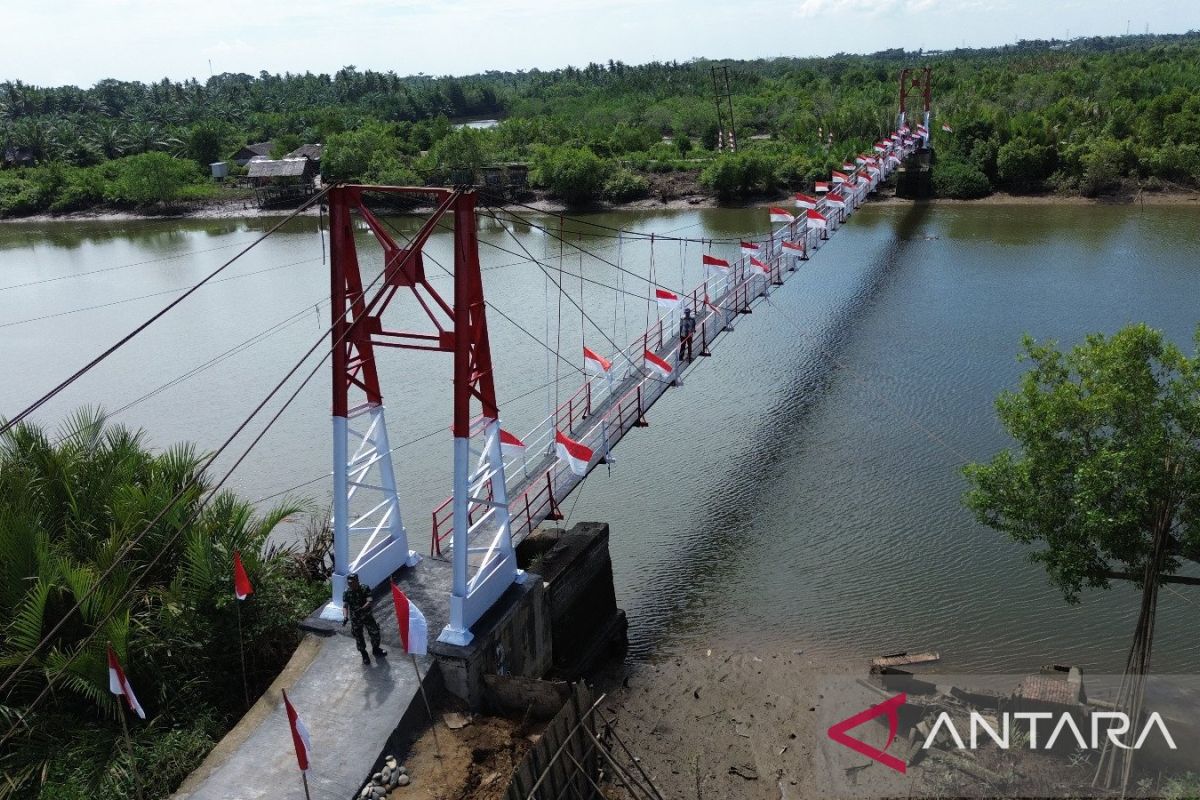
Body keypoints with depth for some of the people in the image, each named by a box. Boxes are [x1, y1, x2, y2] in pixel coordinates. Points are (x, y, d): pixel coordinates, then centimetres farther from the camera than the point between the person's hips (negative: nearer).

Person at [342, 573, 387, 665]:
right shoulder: (346, 593, -13)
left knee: (375, 633, 8)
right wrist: (345, 617, -39)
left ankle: (376, 649, 36)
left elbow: (369, 602, -25)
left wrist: (361, 609, -43)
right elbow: (345, 606, -21)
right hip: (355, 619, 0)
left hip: (367, 616, 0)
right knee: (358, 637, 9)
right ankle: (364, 654, 33)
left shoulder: (365, 589, -16)